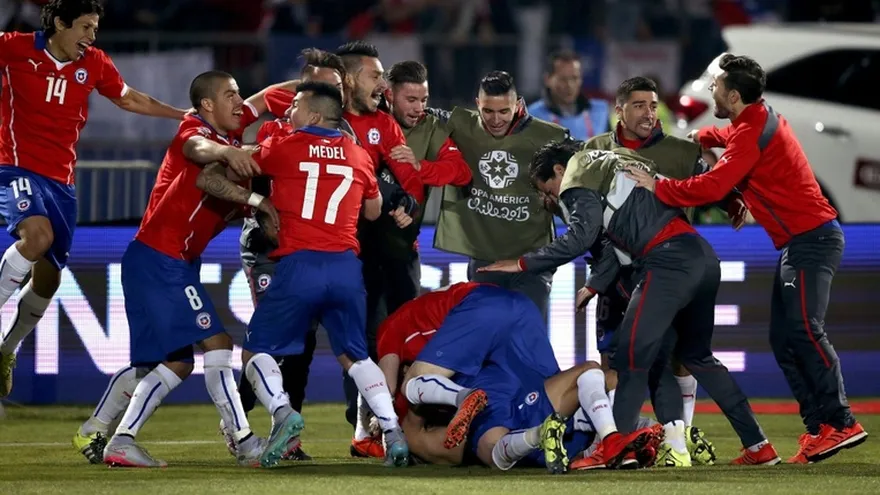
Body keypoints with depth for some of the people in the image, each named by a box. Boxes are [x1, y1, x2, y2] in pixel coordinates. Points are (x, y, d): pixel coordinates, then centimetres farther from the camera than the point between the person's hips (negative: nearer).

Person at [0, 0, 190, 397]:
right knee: (37, 234, -34)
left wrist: (187, 115, 23)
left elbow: (130, 99, 22)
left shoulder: (94, 64, 6)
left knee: (48, 275, 7)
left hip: (61, 179, 5)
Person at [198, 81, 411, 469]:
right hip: (347, 266, 4)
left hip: (299, 265, -4)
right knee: (355, 356, 19)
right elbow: (374, 211, 30)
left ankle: (282, 412, -18)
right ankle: (393, 432, 3)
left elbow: (213, 178, 7)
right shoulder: (359, 156, 14)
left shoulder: (282, 149, 4)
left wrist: (253, 199, 17)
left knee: (257, 351, 8)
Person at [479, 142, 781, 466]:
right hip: (703, 255, 9)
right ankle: (758, 447, 20)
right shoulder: (607, 163, 30)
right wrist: (594, 285, 20)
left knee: (633, 354, -7)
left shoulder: (579, 179, 3)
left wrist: (523, 264, -4)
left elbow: (580, 237, -10)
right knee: (696, 354, 20)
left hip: (668, 262, -9)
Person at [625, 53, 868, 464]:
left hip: (811, 240, -10)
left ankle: (840, 422, -20)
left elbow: (713, 187, -23)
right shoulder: (761, 119, 15)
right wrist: (703, 137, 22)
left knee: (803, 330, -18)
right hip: (800, 242, 10)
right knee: (783, 338, 5)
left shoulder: (752, 133, -16)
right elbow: (730, 138, 41)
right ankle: (817, 427, 1)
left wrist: (659, 188, -12)